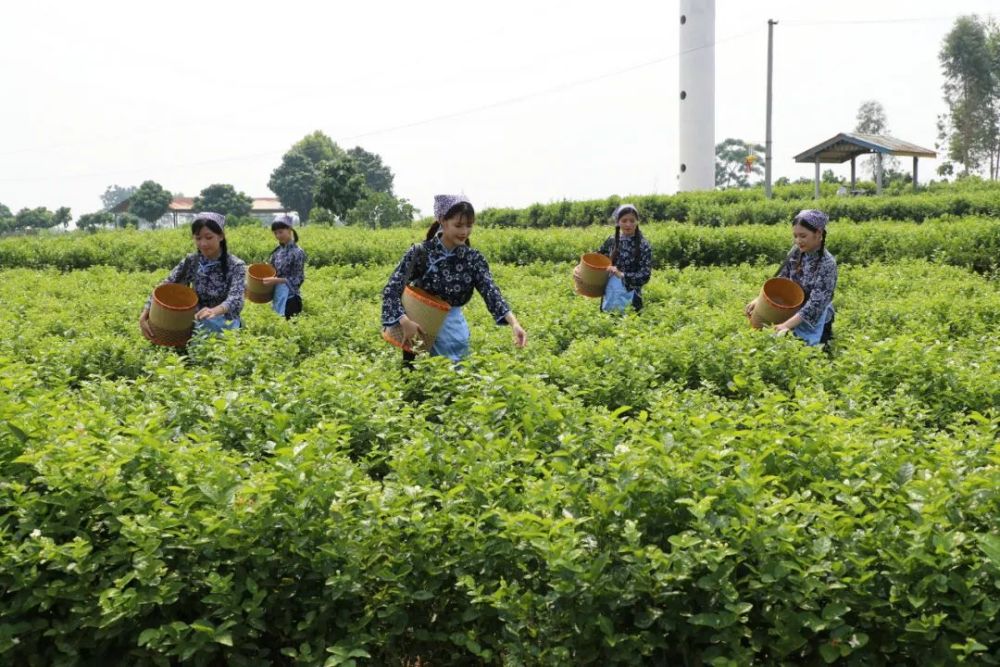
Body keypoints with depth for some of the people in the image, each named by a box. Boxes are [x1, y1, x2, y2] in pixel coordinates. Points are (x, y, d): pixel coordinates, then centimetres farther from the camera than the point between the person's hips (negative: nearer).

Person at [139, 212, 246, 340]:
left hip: (224, 324, -4)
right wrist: (144, 316, -24)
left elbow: (235, 300, -29)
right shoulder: (190, 262, -1)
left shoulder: (236, 266, -13)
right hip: (197, 322, 4)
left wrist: (214, 311, -51)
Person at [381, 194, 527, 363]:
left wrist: (514, 323, -35)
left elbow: (491, 292, -18)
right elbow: (391, 290, -18)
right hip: (418, 328, -3)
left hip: (453, 330, 3)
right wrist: (404, 322, -36)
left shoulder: (473, 259, -4)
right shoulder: (421, 252, -12)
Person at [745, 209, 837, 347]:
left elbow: (816, 304, -28)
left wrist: (786, 325, -37)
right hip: (793, 316, 5)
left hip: (814, 326, -5)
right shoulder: (797, 252, -4)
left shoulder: (827, 264, -22)